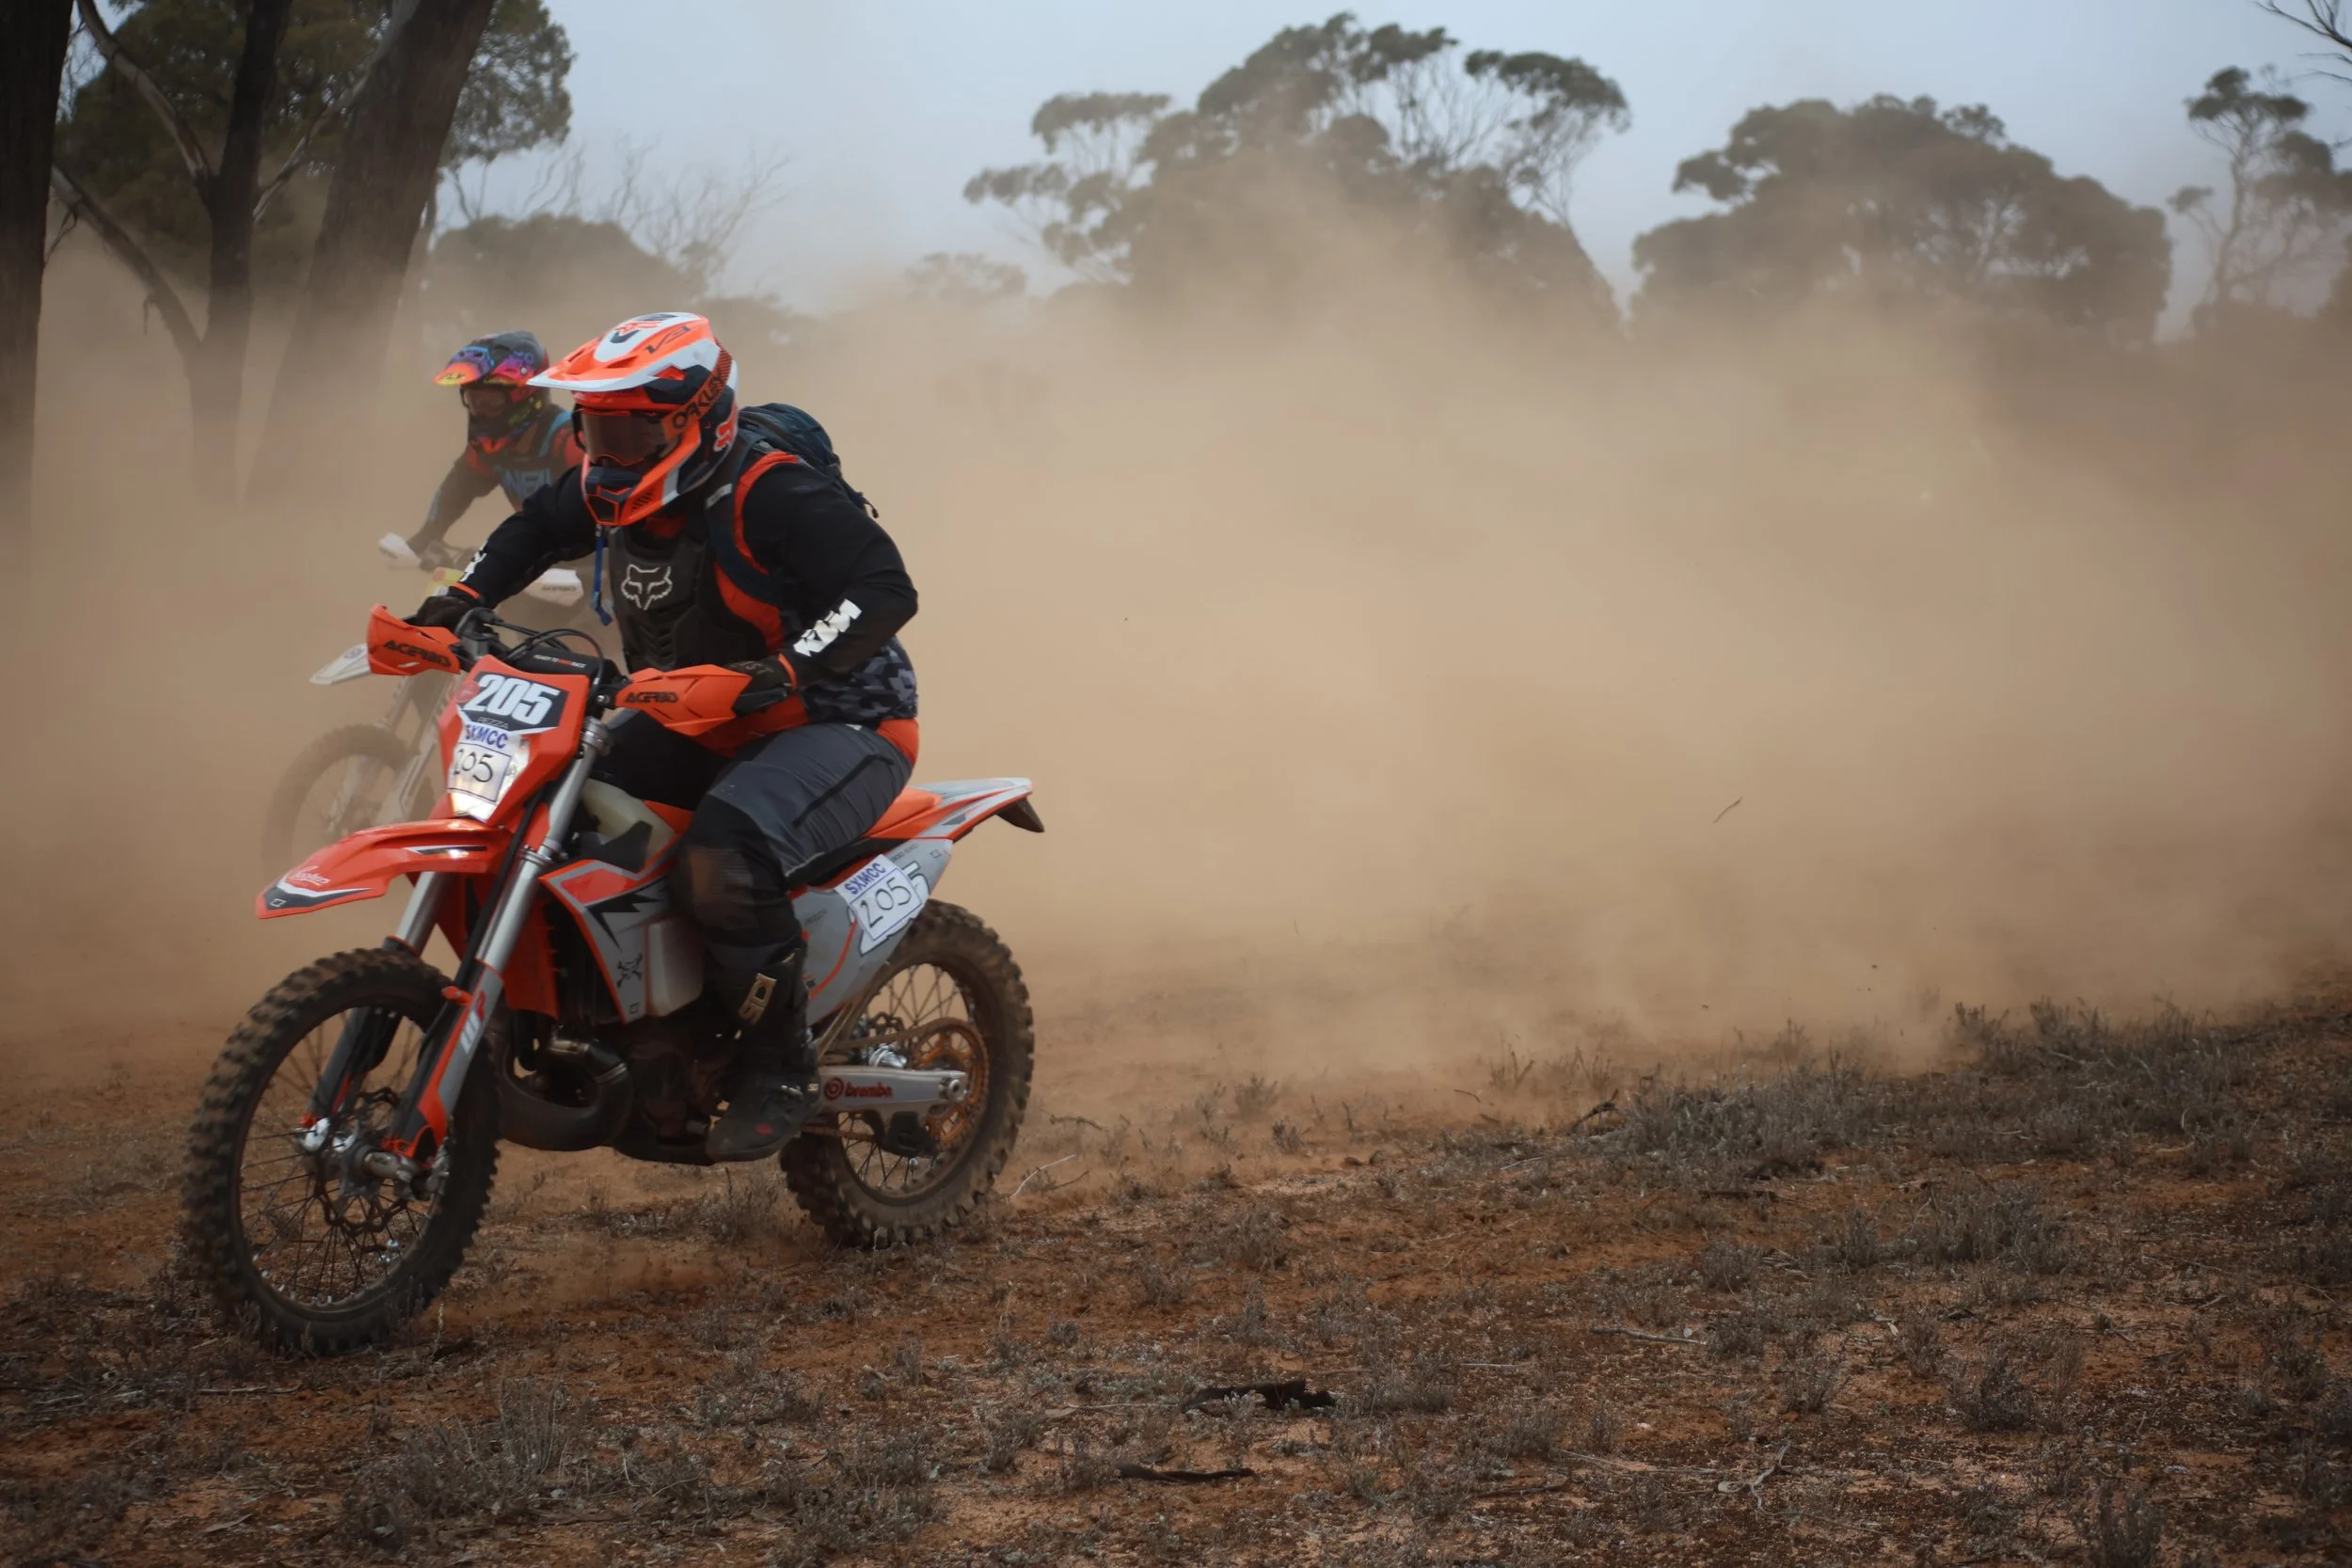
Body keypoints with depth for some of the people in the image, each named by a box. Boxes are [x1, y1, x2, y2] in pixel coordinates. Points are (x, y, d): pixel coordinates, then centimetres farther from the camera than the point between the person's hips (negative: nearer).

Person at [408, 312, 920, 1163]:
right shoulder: (622, 490, 1)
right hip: (695, 723, 9)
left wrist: (779, 672, -44)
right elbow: (535, 529, 22)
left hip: (838, 722, -9)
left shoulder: (772, 491, -23)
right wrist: (457, 602, 6)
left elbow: (886, 589, -32)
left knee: (723, 858, -37)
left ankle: (779, 1070, -18)